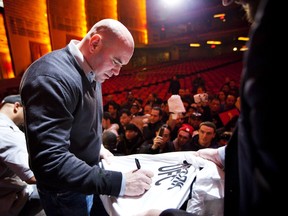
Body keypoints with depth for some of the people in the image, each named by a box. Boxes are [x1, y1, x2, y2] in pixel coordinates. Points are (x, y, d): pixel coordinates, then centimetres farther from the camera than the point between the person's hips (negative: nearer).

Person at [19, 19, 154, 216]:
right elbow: (50, 162, -36)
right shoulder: (51, 78, -31)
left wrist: (97, 146, 5)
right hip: (67, 191, -7)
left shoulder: (91, 72, -1)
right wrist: (120, 183, -35)